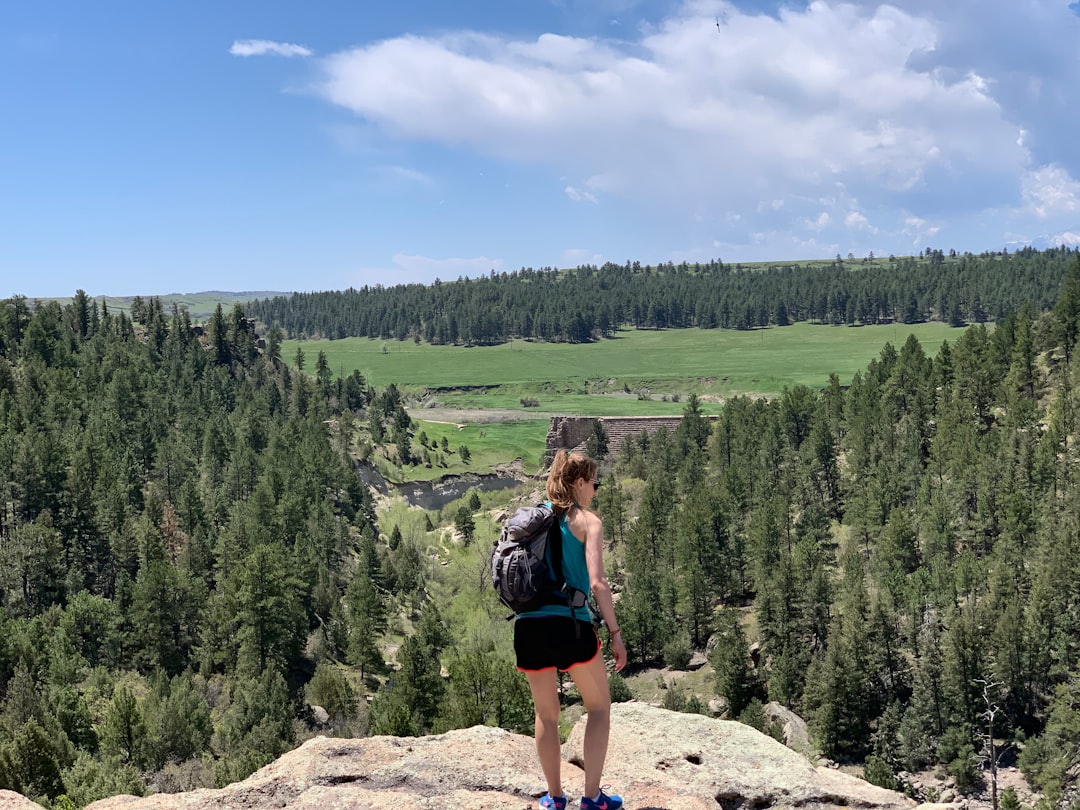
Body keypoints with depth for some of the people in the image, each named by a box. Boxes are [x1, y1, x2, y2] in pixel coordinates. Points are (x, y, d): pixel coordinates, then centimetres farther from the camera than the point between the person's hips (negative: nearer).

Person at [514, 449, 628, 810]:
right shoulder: (587, 520, 0)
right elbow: (597, 582, -10)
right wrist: (615, 633, -7)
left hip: (528, 626, 4)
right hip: (570, 624, -4)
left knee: (546, 714, 19)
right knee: (599, 707, 15)